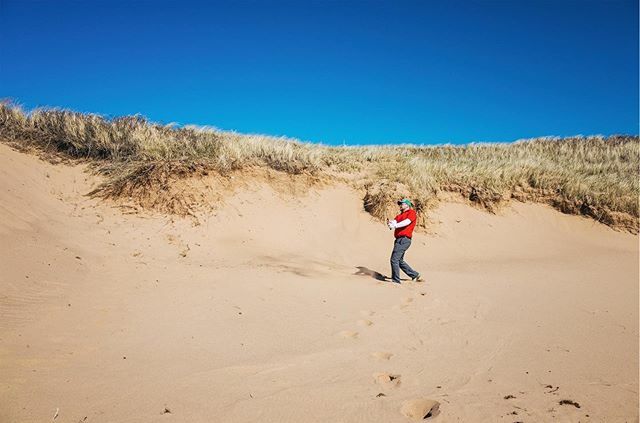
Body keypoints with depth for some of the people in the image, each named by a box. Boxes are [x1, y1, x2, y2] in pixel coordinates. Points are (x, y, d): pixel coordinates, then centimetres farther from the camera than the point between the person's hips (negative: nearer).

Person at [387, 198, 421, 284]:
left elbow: (407, 222, -17)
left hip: (404, 239, -9)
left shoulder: (411, 212, 1)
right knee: (400, 261, 16)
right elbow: (394, 221, 3)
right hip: (399, 240, 9)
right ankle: (415, 275, 27)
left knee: (394, 259, -13)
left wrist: (395, 225, -30)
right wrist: (390, 223, -21)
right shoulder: (400, 215, 23)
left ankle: (396, 280, -5)